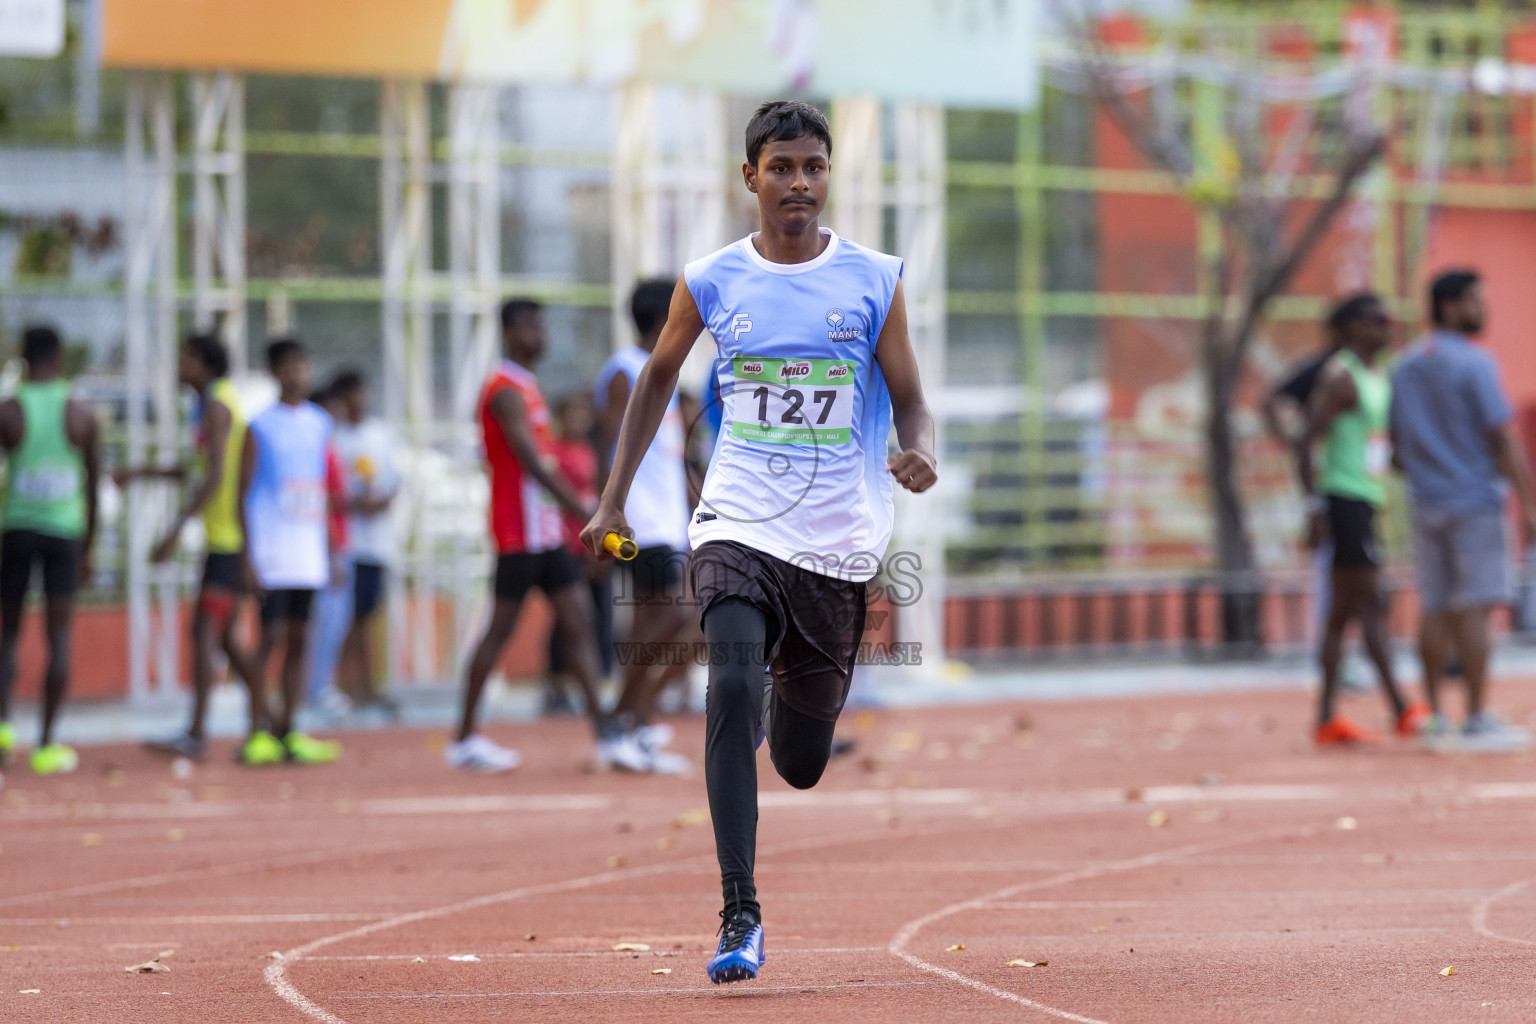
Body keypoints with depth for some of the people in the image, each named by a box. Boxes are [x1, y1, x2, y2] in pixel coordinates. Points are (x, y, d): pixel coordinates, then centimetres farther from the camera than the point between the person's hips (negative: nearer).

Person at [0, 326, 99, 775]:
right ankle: (47, 745, -4)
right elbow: (94, 486, 6)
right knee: (59, 635, 0)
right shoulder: (81, 414, 1)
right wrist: (88, 550, 16)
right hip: (64, 530, 0)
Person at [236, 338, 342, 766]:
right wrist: (248, 556, -11)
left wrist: (331, 549, 13)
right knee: (271, 636, -8)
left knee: (299, 639, 5)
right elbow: (243, 491, -4)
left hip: (309, 550, 5)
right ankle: (258, 733, -4)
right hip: (271, 549, -5)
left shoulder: (319, 423, 13)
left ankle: (288, 731, 10)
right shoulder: (260, 426, -2)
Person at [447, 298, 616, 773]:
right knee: (500, 628, -4)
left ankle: (601, 725, 0)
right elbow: (531, 462, -22)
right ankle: (464, 739, 2)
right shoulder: (506, 390, -13)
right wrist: (584, 511, -25)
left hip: (546, 529, 9)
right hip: (520, 530, -9)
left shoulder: (527, 387, 18)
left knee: (578, 619, 3)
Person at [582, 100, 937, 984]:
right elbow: (659, 379, 18)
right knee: (732, 689, -26)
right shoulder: (713, 282, 2)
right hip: (739, 530, -1)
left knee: (803, 766, 8)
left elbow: (911, 403, 3)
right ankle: (741, 918, -25)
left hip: (838, 544, 1)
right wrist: (614, 501, 17)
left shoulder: (875, 281, 0)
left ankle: (790, 700, 48)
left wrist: (920, 455, -20)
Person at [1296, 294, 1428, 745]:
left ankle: (1327, 719, 8)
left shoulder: (1378, 379, 18)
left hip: (1366, 500, 10)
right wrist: (1316, 507, -20)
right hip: (1345, 500, -10)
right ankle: (1402, 711, -14)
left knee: (1344, 611, 7)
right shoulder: (1340, 377, -10)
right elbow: (1306, 444, -16)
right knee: (1371, 602, -11)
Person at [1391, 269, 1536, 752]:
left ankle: (1435, 717, 9)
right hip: (1475, 501, -7)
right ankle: (1477, 720, -7)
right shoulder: (1474, 364, -11)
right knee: (1474, 608, -6)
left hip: (1427, 505, 7)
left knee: (1435, 609, 8)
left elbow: (1396, 445, 16)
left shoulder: (1406, 367, 12)